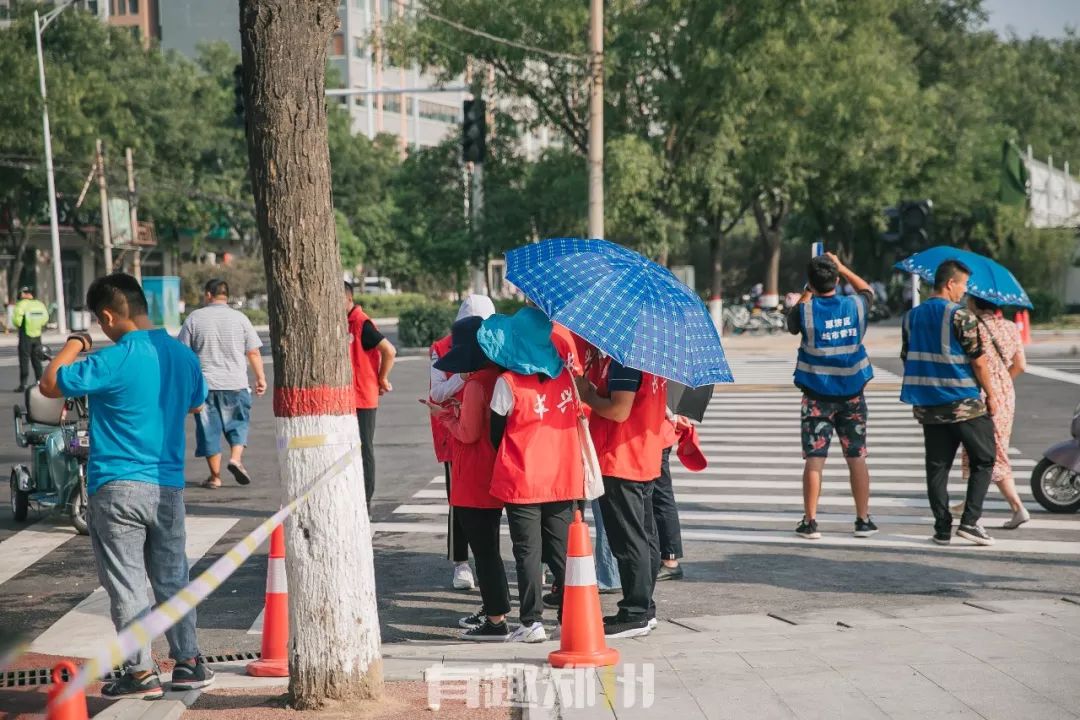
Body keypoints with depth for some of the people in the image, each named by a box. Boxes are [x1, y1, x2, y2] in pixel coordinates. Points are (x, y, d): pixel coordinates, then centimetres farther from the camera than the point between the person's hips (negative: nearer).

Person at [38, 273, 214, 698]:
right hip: (168, 487, 6)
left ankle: (142, 672, 6)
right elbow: (196, 404, 22)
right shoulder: (183, 355, 4)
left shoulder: (115, 361, -17)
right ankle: (188, 663, 20)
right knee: (172, 579, 15)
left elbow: (50, 385, -9)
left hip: (118, 488, -6)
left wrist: (74, 344, 2)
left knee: (126, 584, 3)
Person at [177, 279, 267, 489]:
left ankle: (215, 476, 8)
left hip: (204, 384, 0)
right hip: (235, 383, 0)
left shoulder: (194, 318, 2)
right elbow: (253, 353, 2)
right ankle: (236, 458, -8)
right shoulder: (239, 318, 1)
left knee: (209, 428, 6)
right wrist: (260, 378, 10)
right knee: (238, 422, 14)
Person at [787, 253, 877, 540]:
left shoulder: (806, 311, -11)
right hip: (852, 394, 2)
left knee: (814, 459, 0)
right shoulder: (855, 305, -3)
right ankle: (863, 520, 13)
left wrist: (806, 294, 17)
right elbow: (867, 290, 21)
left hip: (817, 395, -2)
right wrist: (842, 268, 24)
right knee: (857, 457, 8)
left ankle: (810, 522, 2)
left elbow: (791, 325, 12)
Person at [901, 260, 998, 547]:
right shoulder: (961, 315, -11)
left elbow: (907, 359, 14)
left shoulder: (912, 316, 8)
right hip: (964, 404, -6)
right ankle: (970, 521, -1)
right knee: (983, 460, 7)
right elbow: (978, 360, -11)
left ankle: (942, 528, 8)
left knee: (937, 467, 8)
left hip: (928, 404, 6)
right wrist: (991, 393, 0)